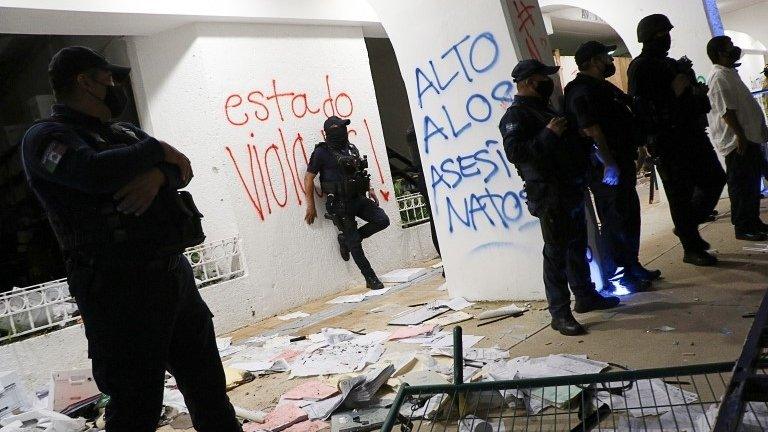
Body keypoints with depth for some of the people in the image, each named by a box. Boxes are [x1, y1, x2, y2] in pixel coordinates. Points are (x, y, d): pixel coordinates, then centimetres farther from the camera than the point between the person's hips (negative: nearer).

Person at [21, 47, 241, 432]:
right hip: (121, 288, -7)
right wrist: (157, 151, -9)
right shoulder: (46, 137, -5)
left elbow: (183, 167, 9)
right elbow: (97, 172, -25)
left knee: (208, 385, 18)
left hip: (175, 271, 8)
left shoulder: (123, 133, 18)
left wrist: (158, 175, -14)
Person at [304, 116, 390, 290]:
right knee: (355, 243, -2)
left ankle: (347, 240, 9)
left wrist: (370, 189, 16)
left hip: (358, 198, 6)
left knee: (382, 220, -9)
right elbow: (308, 179, -5)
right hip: (340, 204, -6)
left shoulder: (351, 148, 10)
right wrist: (311, 206, -6)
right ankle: (371, 279, 10)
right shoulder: (322, 152, -8)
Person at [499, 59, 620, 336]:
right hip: (549, 194, -10)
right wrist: (548, 134, -27)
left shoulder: (541, 109, 20)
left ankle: (585, 296, 32)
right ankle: (559, 313, 0)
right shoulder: (515, 116, -11)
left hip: (571, 189, 10)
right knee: (556, 252, -6)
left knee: (577, 246, 18)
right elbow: (514, 152, -27)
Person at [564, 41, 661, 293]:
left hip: (622, 162, 11)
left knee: (630, 216, 18)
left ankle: (632, 267, 31)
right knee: (616, 220, -5)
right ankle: (616, 276, 5)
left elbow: (628, 113, 28)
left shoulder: (603, 87, 17)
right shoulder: (582, 91, -16)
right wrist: (608, 164, -27)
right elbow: (591, 130, -25)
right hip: (607, 168, -11)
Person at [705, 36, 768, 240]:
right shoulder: (719, 77, -15)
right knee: (741, 185, -5)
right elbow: (726, 110, -22)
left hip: (749, 137, 11)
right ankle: (742, 227, 2)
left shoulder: (730, 73, 18)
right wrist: (740, 136, -24)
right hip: (737, 141, -11)